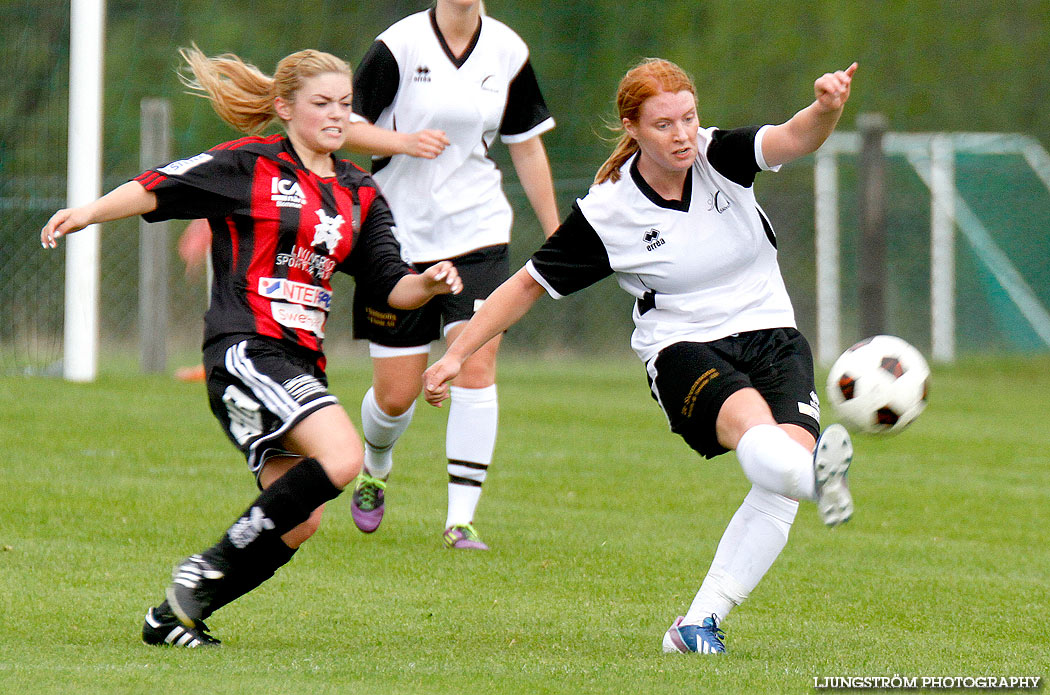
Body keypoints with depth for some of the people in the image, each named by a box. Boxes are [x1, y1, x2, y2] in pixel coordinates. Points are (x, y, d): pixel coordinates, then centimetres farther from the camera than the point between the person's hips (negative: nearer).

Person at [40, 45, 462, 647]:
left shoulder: (360, 194, 17)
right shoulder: (250, 165, -1)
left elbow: (391, 286, 15)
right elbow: (158, 189, -2)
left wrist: (429, 283, -5)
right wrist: (86, 213, -14)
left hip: (301, 361, 8)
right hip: (246, 346, -8)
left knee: (299, 523, 0)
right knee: (341, 457, -25)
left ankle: (173, 616, 12)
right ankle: (210, 567, -14)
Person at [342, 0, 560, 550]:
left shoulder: (508, 51, 2)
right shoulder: (399, 44, -8)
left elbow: (527, 146, 12)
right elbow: (345, 127, -8)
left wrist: (554, 234, 13)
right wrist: (402, 140, -27)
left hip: (477, 232, 2)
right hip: (400, 233, -2)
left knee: (476, 368, -15)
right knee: (396, 394, 3)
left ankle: (460, 519, -10)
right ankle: (375, 468, 38)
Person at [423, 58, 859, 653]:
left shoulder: (718, 158, -2)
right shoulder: (605, 211, -6)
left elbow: (794, 140, -19)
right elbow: (528, 285, 5)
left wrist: (827, 108, -43)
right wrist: (456, 354, 2)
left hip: (772, 336, 3)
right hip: (683, 352, -3)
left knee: (792, 450, -23)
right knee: (750, 421, -36)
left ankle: (699, 624, -18)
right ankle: (821, 481, -73)